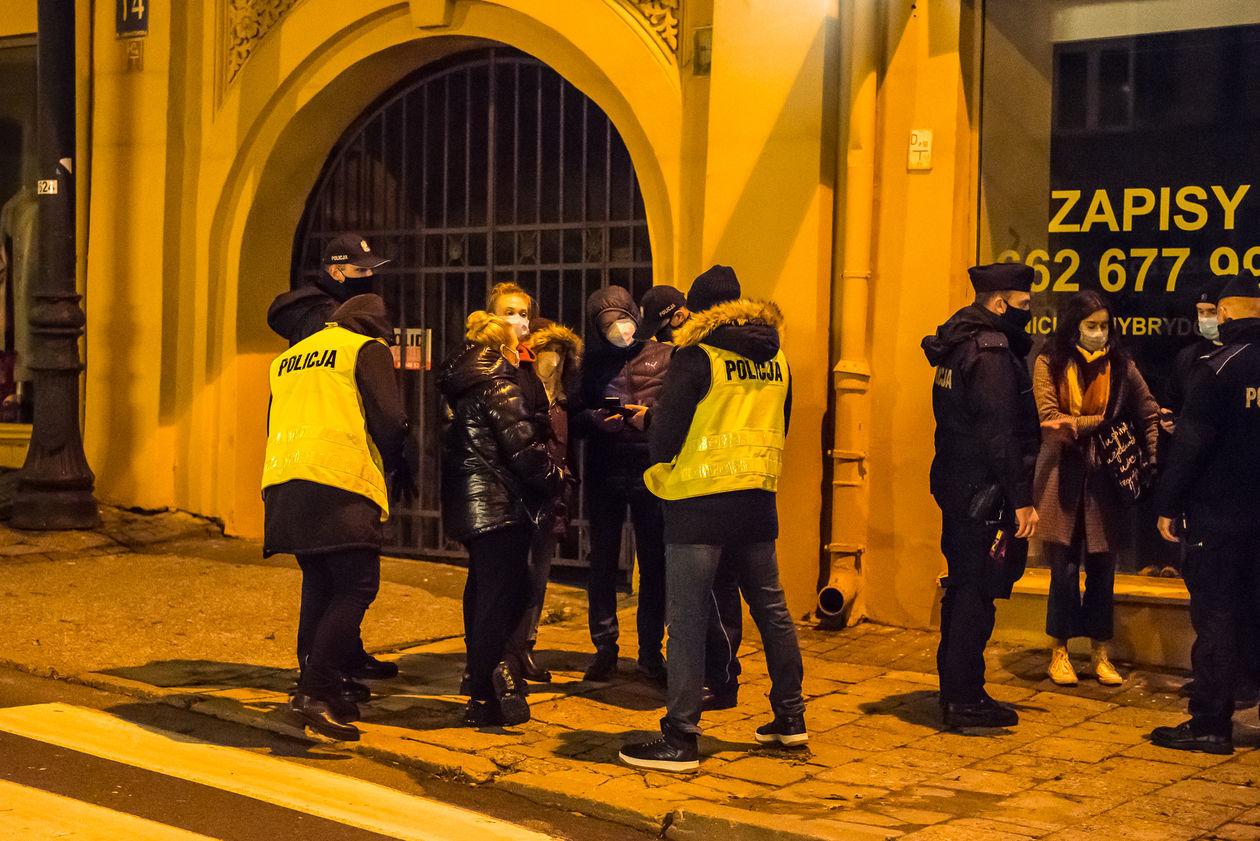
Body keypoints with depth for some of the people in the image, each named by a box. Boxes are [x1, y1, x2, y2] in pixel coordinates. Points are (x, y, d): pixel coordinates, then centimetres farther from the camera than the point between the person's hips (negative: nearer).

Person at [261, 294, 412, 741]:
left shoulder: (288, 359, 26)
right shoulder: (367, 350, 6)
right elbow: (389, 419, -4)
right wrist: (399, 467, 13)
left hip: (282, 482, 7)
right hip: (340, 485, -7)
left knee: (320, 585, 18)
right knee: (355, 588, -6)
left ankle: (317, 684, 20)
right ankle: (317, 691, -17)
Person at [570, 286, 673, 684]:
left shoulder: (664, 356, 5)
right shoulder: (594, 363, 12)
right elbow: (574, 417, 11)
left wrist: (652, 417, -18)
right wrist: (596, 419, -9)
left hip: (651, 473, -2)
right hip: (604, 472, 2)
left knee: (654, 563, 1)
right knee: (602, 561, 3)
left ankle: (651, 651, 10)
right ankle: (604, 647, 14)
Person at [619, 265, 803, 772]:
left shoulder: (697, 357, -9)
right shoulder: (776, 359, 10)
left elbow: (667, 427, -9)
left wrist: (660, 473, 9)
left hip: (699, 502, -7)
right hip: (759, 499, 7)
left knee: (687, 619, -5)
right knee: (770, 608, 16)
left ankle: (680, 738, -6)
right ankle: (790, 717, 24)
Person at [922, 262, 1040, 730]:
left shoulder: (958, 345, 14)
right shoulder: (991, 352, -16)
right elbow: (1000, 436, -22)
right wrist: (1022, 499, -20)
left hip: (955, 487, 10)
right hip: (985, 494, -10)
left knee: (962, 589, 16)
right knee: (976, 594, -4)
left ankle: (955, 690, 24)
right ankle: (964, 700, 1)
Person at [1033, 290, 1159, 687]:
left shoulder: (1120, 365, 8)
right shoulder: (1049, 364, 2)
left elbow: (1149, 414, 11)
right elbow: (1049, 418, -7)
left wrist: (1153, 461, -2)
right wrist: (1100, 423, -13)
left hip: (1105, 475, 2)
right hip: (1063, 474, -2)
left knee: (1102, 566, 4)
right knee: (1064, 565, -1)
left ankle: (1099, 653, 14)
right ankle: (1060, 652, 10)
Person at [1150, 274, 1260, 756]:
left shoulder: (1218, 368, -11)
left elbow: (1191, 442, -13)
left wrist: (1169, 505, -8)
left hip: (1219, 513, -6)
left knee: (1215, 619, -2)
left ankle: (1210, 725, 1)